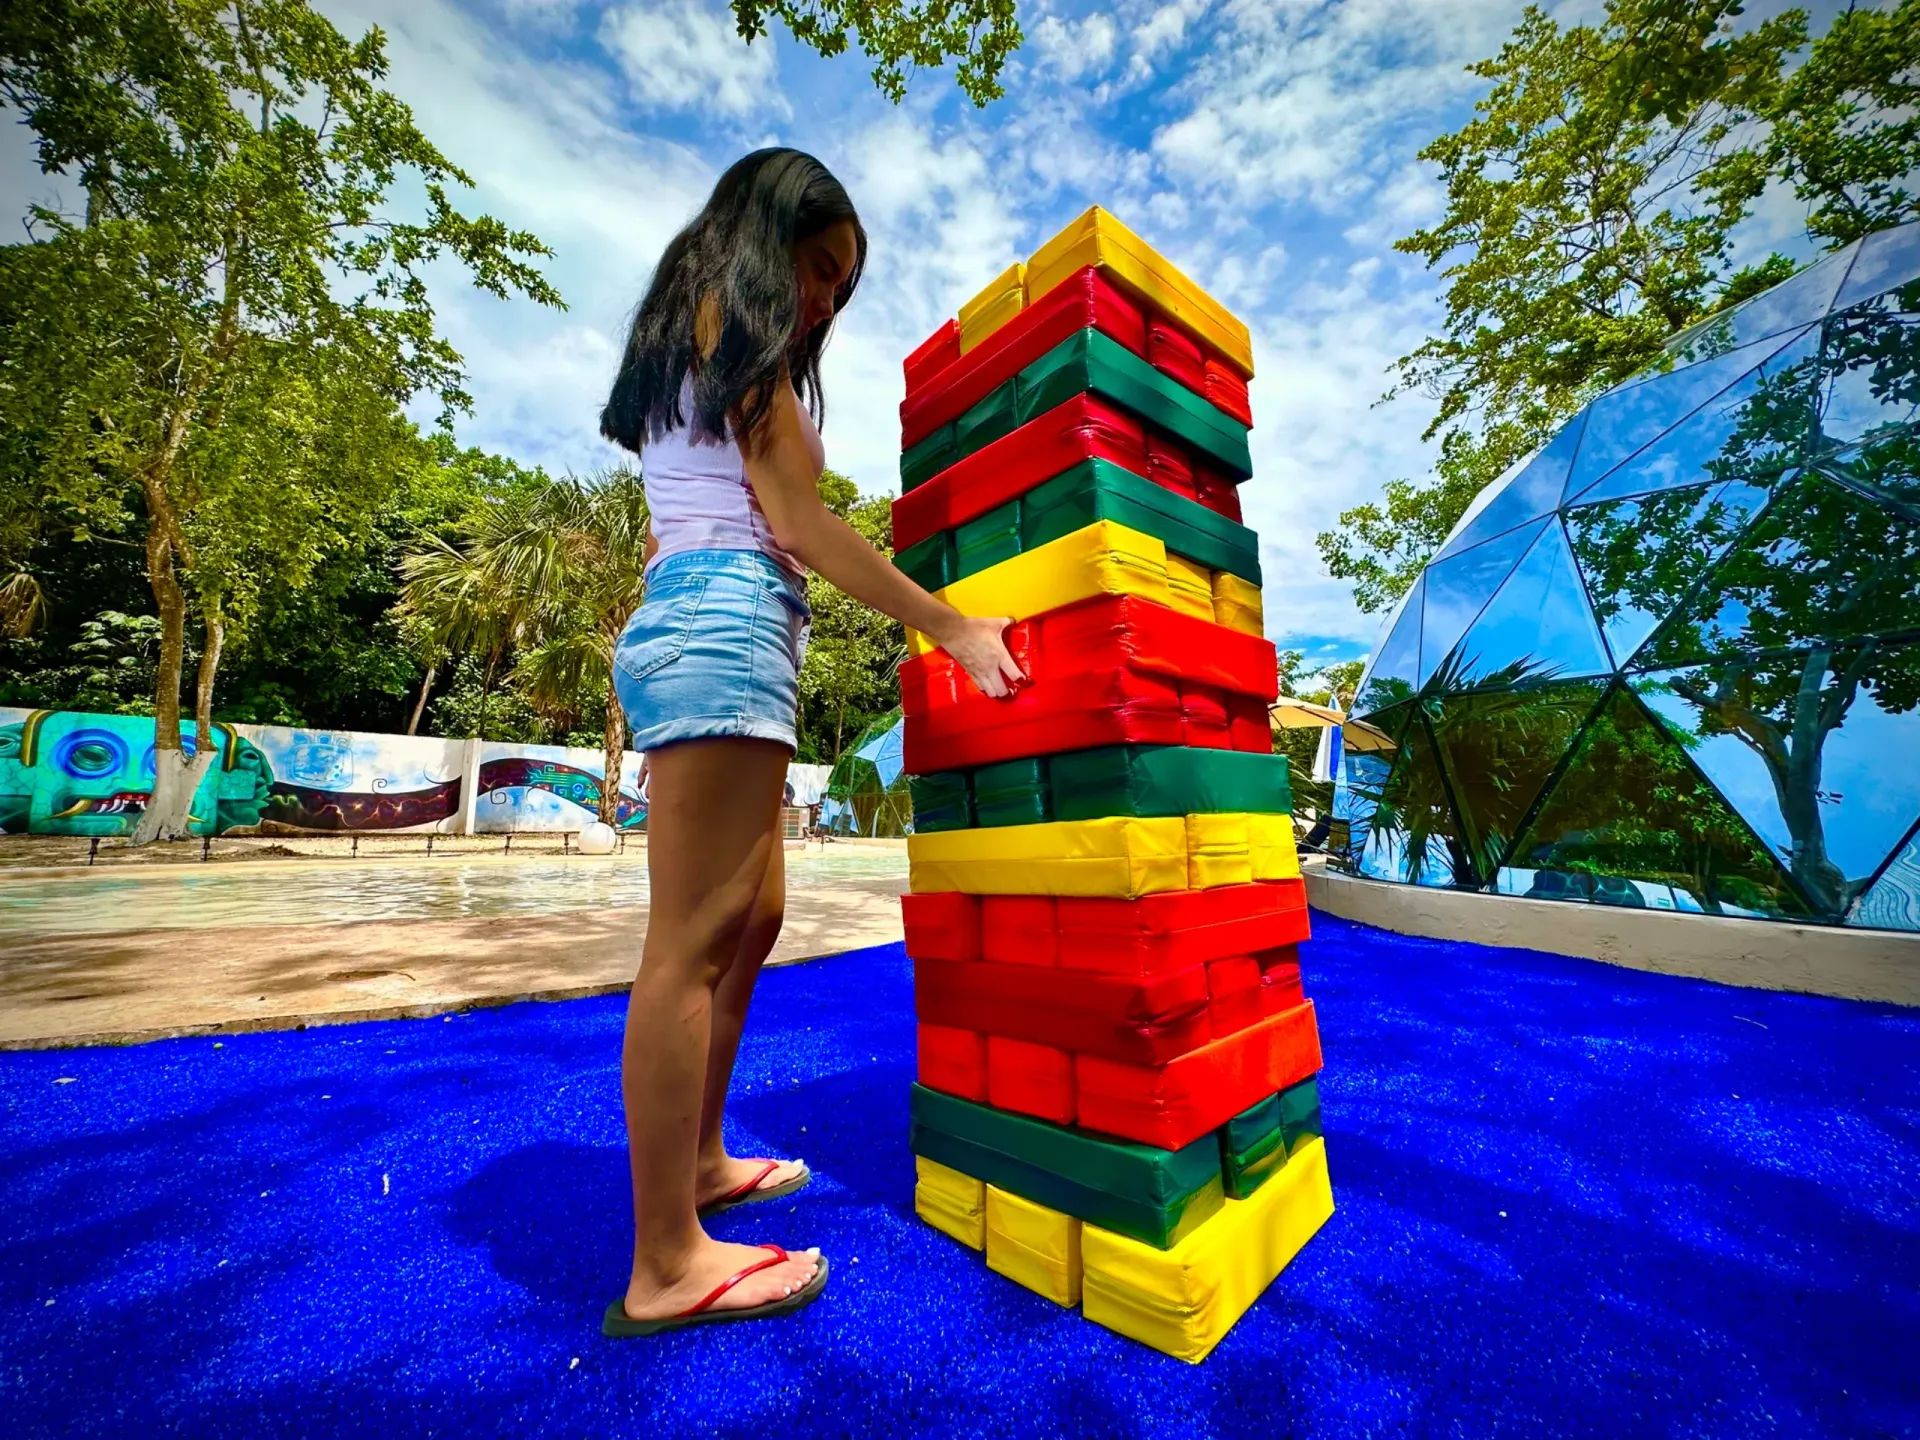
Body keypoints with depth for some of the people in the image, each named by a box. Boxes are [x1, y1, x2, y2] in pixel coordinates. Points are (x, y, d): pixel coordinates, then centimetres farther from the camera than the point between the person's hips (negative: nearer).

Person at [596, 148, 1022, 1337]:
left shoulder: (681, 346, 32)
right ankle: (665, 1266, 0)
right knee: (694, 941, -11)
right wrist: (950, 627, -8)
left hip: (684, 618, 10)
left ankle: (700, 1162, 24)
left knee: (752, 919, 11)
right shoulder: (736, 329, 4)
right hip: (728, 621, -10)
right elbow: (796, 515, -7)